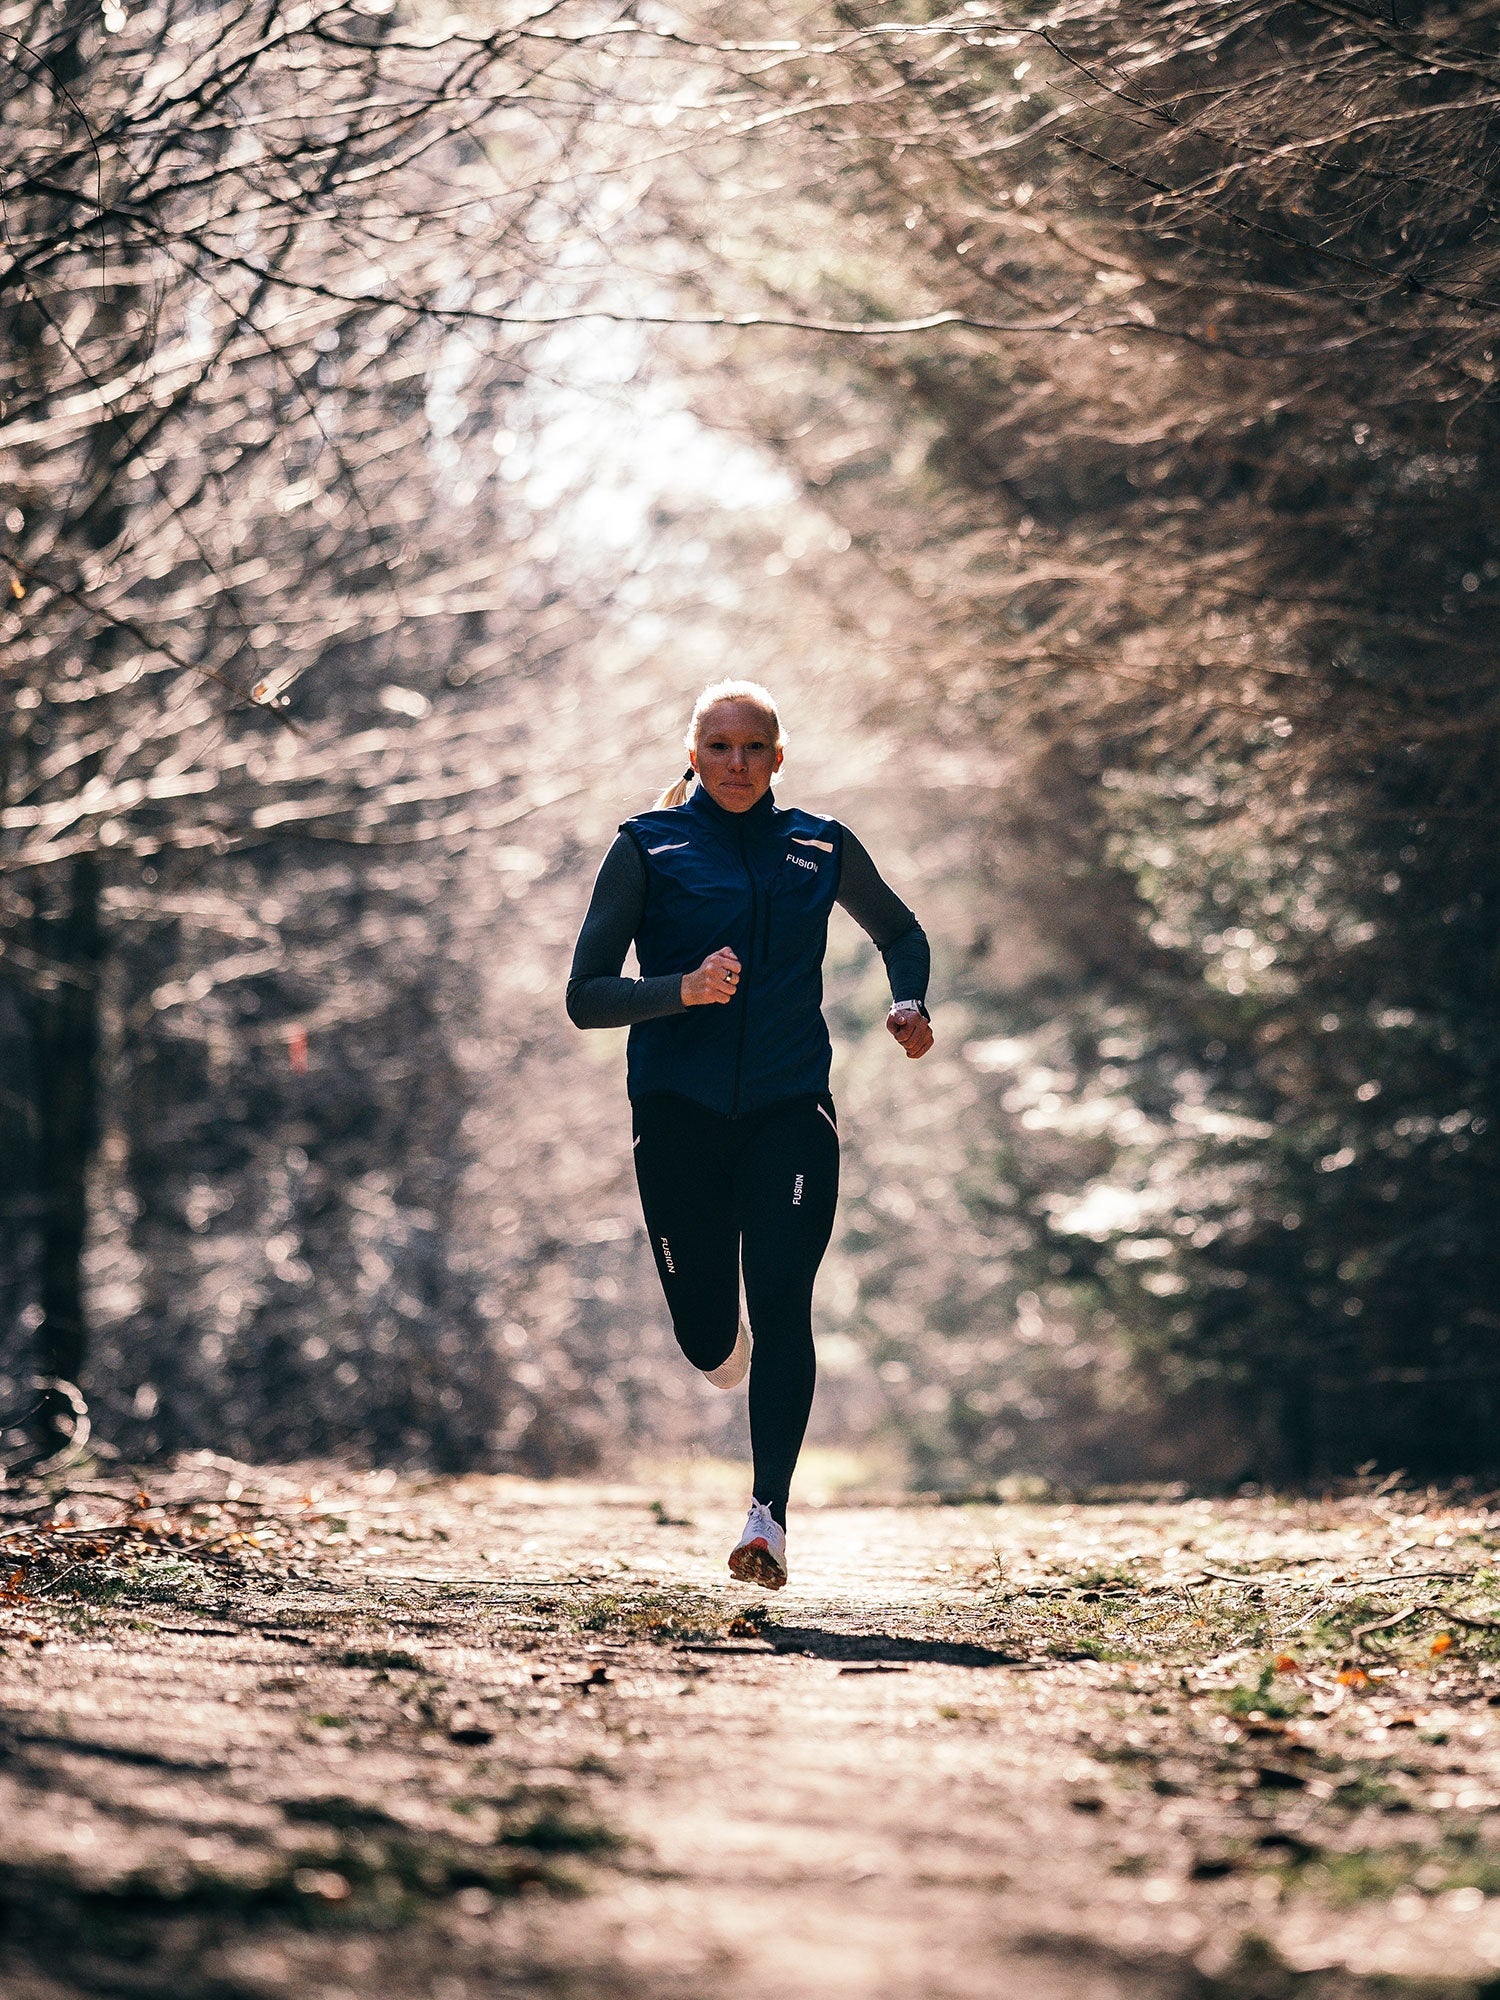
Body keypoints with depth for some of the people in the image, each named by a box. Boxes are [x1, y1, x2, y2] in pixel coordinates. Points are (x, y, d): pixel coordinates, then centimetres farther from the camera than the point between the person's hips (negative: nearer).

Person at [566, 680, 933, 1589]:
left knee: (781, 1306, -17)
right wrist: (683, 989, -22)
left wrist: (910, 1005, 5)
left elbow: (901, 931, 26)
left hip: (789, 1109, 0)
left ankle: (770, 1515, -18)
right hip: (679, 1109, 0)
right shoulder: (649, 848, 0)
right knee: (707, 1337, 4)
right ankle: (724, 1335, 42)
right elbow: (586, 997, -4)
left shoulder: (821, 848, 7)